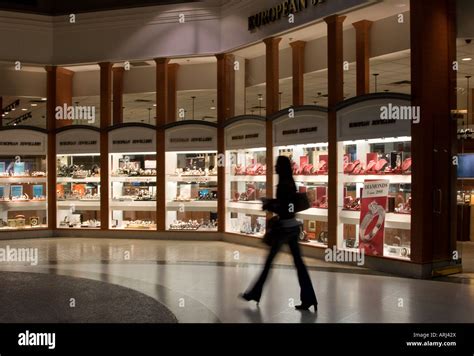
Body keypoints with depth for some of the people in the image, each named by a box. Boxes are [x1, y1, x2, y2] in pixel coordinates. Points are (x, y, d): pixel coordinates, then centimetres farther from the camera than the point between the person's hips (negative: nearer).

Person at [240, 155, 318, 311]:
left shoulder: (283, 184, -16)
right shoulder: (290, 182, 12)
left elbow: (282, 209, -19)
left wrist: (268, 205, -6)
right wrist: (270, 202, 12)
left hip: (285, 227, -9)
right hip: (293, 226, 9)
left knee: (269, 260, 4)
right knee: (298, 262, 7)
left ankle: (255, 294, 16)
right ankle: (308, 299, 6)